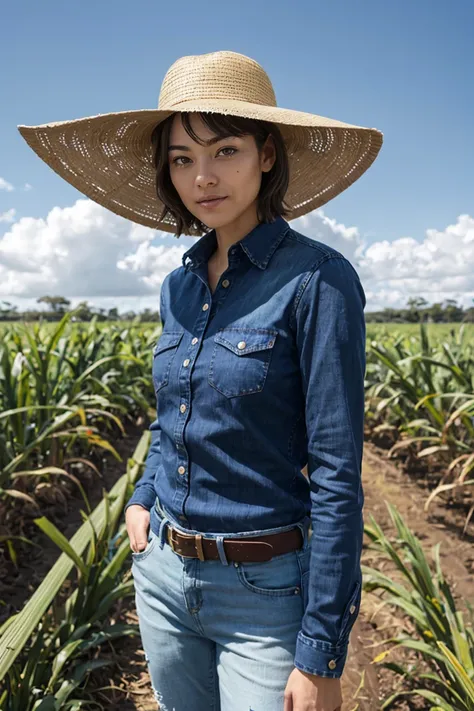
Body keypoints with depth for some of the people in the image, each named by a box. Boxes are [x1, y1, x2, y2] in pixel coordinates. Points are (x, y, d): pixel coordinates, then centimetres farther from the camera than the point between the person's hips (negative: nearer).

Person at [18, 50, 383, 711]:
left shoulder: (316, 279, -17)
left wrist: (322, 657, -16)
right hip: (163, 573, 7)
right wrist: (142, 499, 3)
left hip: (265, 589, -6)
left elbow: (337, 477, -18)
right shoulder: (179, 286, 3)